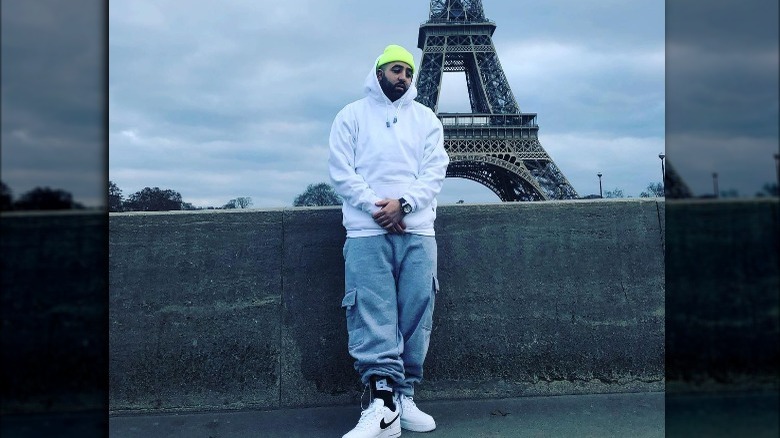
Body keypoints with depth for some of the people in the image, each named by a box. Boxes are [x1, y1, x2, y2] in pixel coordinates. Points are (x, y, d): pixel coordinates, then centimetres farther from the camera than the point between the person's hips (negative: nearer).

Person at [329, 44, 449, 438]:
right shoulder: (351, 116, 11)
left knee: (415, 314, 0)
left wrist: (403, 203, -11)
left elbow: (435, 170, 5)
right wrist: (375, 206, -11)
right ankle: (382, 402, -11)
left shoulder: (425, 118, 16)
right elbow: (340, 170, 2)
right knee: (373, 316, -10)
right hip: (366, 231, -2)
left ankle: (403, 397, 8)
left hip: (417, 230, 2)